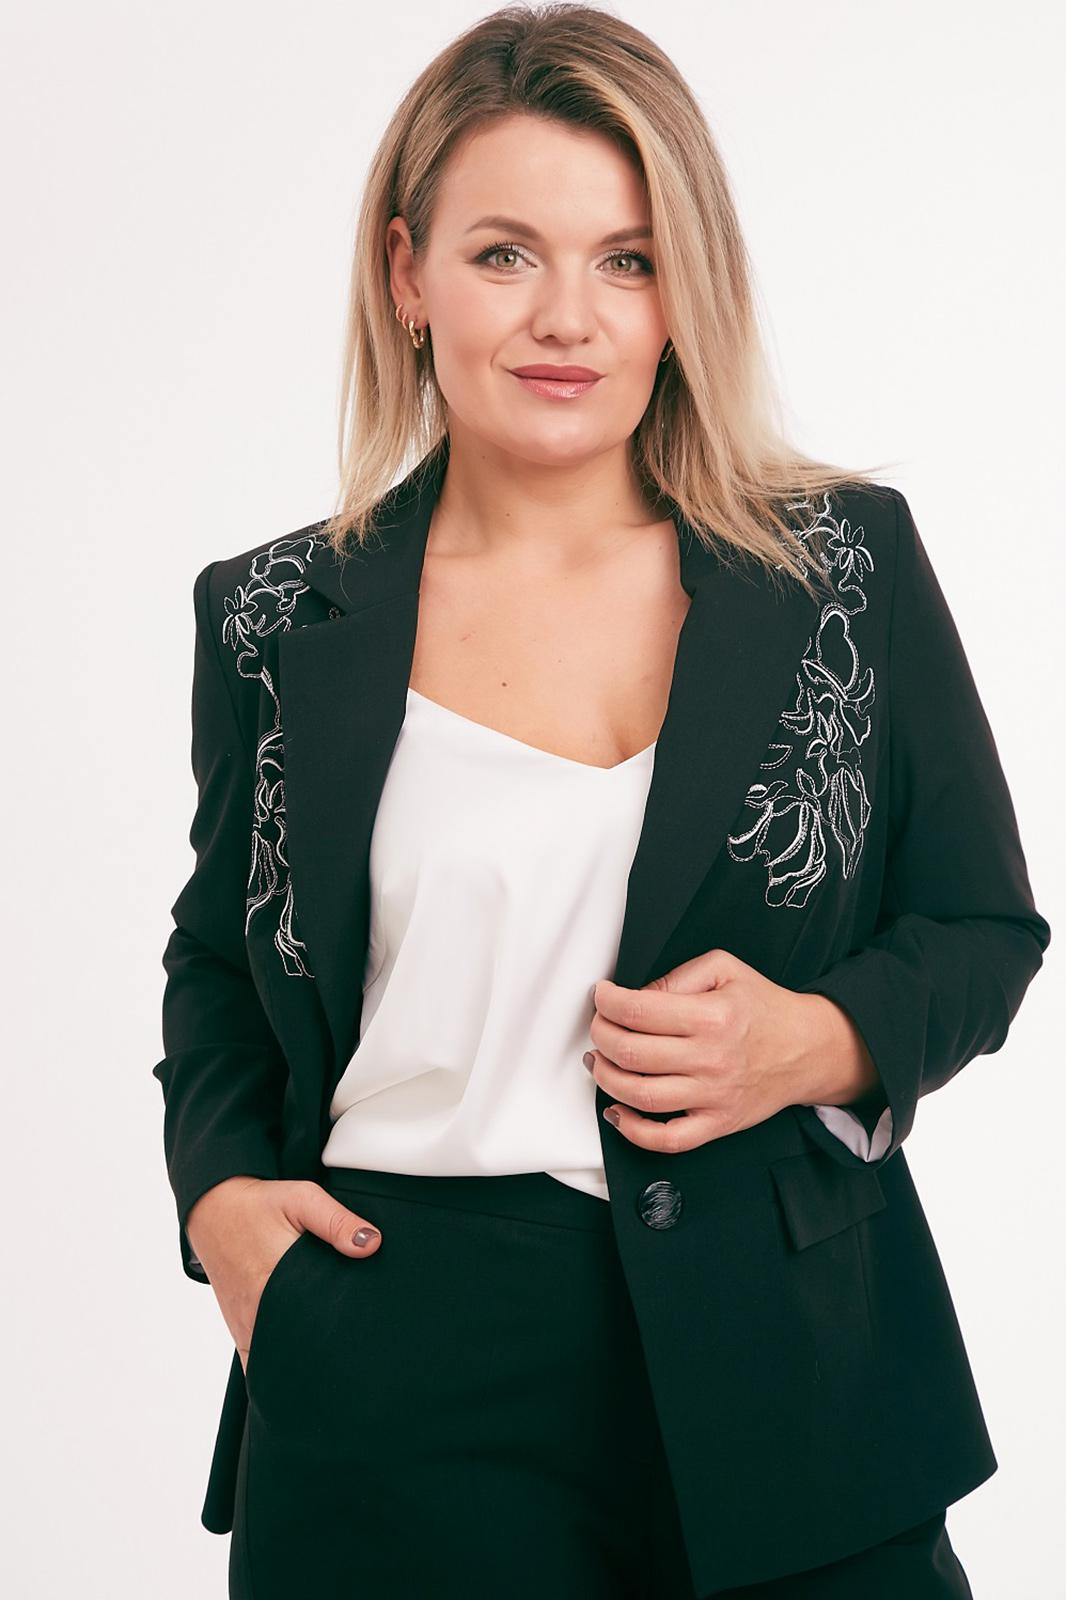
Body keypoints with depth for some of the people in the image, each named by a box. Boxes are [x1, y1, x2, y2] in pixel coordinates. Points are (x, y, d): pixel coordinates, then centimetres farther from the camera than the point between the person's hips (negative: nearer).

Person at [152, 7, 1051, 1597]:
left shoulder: (848, 562, 2)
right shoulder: (280, 622, 4)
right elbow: (220, 958, 18)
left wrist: (821, 1041, -12)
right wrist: (218, 1185, 1)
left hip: (786, 1382, 0)